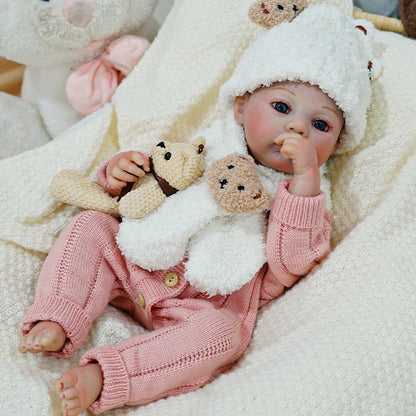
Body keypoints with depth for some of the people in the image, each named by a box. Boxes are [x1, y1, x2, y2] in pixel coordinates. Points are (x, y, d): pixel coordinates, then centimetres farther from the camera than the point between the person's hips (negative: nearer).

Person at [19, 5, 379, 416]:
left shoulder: (307, 195, 0)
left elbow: (290, 263, -20)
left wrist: (305, 178, -28)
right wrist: (118, 173, -8)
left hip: (208, 308, -3)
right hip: (138, 266, 4)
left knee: (221, 334, -34)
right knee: (90, 225, -10)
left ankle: (101, 375, -34)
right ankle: (56, 322, -16)